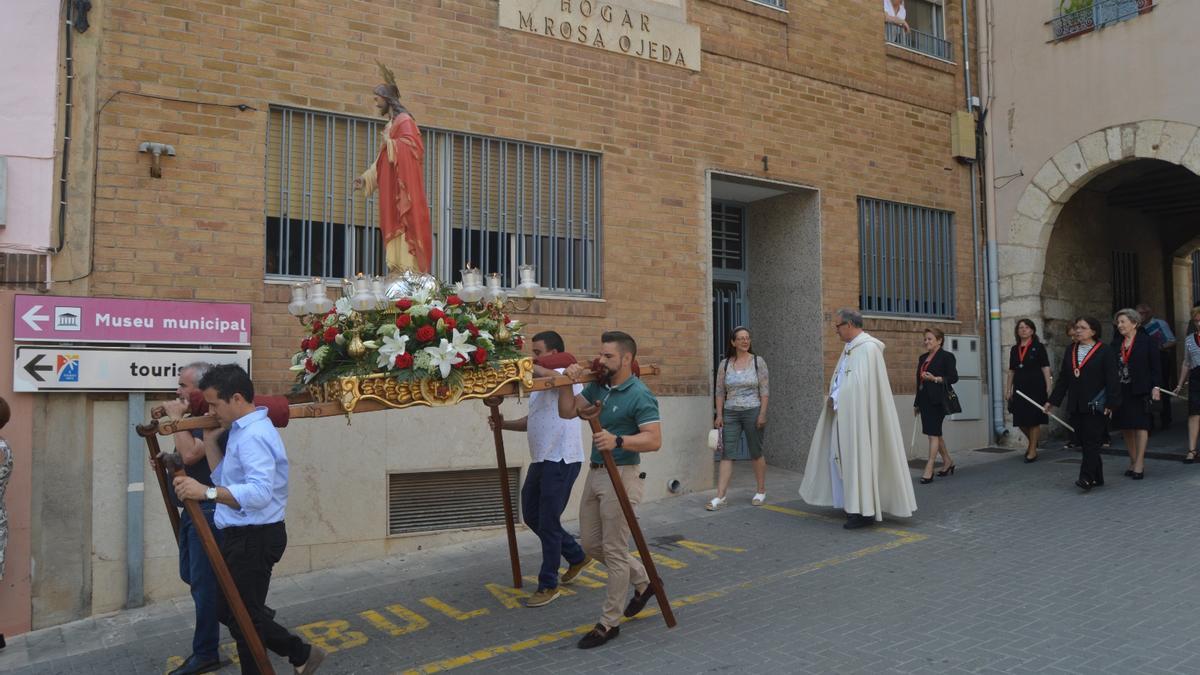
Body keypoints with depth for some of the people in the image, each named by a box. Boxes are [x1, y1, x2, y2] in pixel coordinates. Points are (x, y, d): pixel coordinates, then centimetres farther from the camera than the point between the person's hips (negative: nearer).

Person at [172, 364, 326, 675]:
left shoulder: (253, 435, -22)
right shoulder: (243, 429, 12)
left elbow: (260, 493, -35)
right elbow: (225, 479, 15)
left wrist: (207, 492, -43)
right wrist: (209, 438, 7)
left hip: (254, 538, -11)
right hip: (243, 536, 11)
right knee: (231, 611, 19)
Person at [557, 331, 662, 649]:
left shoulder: (639, 395, -16)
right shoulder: (597, 387, 8)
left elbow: (654, 439, -23)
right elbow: (567, 411, 7)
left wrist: (618, 441, -36)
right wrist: (567, 382, -7)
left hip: (621, 476, -9)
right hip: (595, 472, 9)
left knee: (614, 551, 0)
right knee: (592, 544, 17)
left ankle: (609, 623, 13)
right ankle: (643, 581, 36)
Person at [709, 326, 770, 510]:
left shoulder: (758, 361, -1)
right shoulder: (725, 364, 5)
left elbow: (765, 390, -3)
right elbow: (720, 391, 6)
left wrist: (762, 414, -10)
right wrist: (719, 415, 0)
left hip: (752, 412, -2)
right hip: (730, 414, 2)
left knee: (756, 453, 8)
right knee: (727, 454, -2)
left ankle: (761, 491, 24)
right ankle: (720, 496, -3)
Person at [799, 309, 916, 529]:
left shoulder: (867, 348, -15)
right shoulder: (850, 348, 14)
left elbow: (864, 387, -21)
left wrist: (836, 400, -15)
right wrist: (834, 399, 3)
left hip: (859, 415, -10)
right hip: (844, 414, 10)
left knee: (859, 458, -5)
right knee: (840, 457, 13)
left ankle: (865, 511, 2)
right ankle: (852, 504, 24)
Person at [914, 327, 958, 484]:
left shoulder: (946, 356, -5)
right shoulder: (922, 358, 16)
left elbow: (954, 377, -10)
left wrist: (935, 378, -23)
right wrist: (916, 403, 21)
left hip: (937, 400, -8)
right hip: (924, 399, 8)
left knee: (933, 433, -8)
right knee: (935, 432, 14)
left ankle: (929, 469, -8)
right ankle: (947, 461, 30)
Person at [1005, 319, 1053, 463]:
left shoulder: (1038, 347, -1)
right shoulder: (1014, 349, 12)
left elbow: (1045, 368, -5)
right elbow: (1011, 371, 15)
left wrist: (1048, 388, -12)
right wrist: (1008, 389, 12)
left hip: (1036, 387, -4)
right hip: (1019, 388, 5)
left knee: (1034, 420, 0)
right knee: (1020, 420, 6)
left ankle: (1032, 451, 10)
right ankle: (1032, 441, 33)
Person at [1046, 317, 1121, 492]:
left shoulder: (1104, 351, -4)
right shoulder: (1070, 351, 12)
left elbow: (1112, 379, -8)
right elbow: (1063, 378, 16)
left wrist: (1110, 403, -14)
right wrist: (1052, 401, 13)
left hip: (1095, 405, -6)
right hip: (1076, 405, 6)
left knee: (1091, 441, -8)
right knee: (1083, 441, 8)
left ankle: (1087, 478, -9)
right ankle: (1097, 477, 17)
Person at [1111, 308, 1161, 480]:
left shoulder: (1146, 341, -3)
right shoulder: (1117, 344, 9)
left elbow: (1156, 365, -5)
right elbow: (1111, 367, 9)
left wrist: (1156, 387, -12)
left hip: (1139, 391, -5)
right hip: (1121, 391, 5)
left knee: (1140, 425, -3)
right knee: (1125, 427, 8)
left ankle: (1139, 464, -1)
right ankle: (1133, 462, 18)